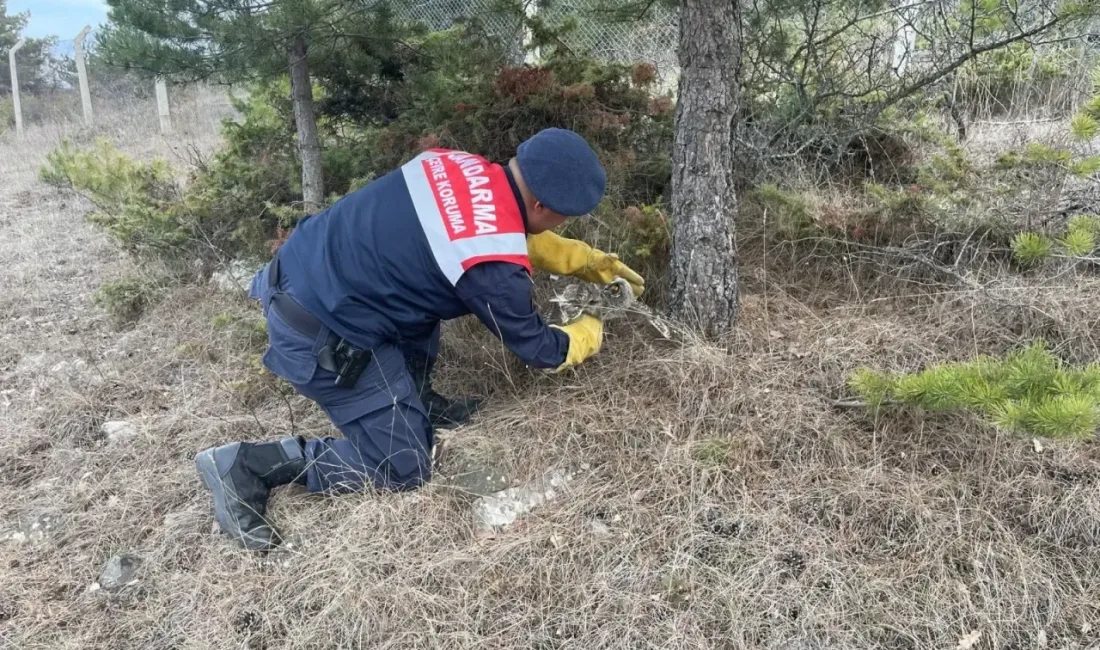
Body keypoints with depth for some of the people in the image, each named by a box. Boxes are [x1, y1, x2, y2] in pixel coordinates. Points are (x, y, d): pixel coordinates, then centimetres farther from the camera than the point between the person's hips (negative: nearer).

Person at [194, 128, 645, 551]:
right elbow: (537, 349, -3)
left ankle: (412, 403, 27)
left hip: (297, 272, 9)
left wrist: (589, 260, 22)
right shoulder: (493, 268, -22)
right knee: (403, 468, 3)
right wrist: (589, 334, 17)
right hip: (319, 337, -9)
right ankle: (249, 465, 2)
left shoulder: (464, 167, -1)